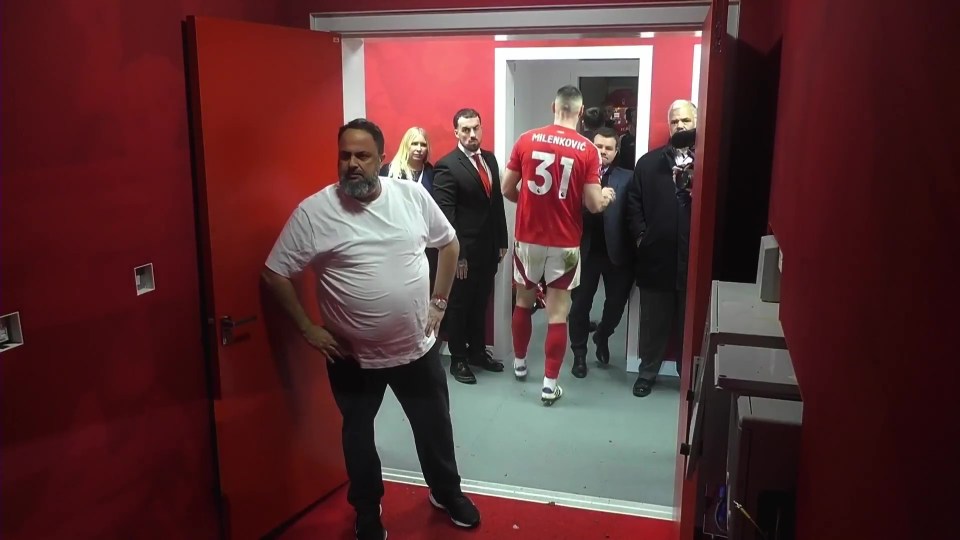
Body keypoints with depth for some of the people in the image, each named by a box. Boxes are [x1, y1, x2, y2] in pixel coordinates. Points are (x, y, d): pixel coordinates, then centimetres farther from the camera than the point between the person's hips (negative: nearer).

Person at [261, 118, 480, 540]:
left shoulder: (413, 196, -7)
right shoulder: (313, 211, -14)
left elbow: (449, 243, 7)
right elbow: (275, 273, -8)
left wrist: (438, 302, 4)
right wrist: (308, 329, -8)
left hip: (417, 346, 2)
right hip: (352, 355, -2)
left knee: (435, 426, 19)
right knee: (358, 433, 18)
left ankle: (447, 492, 46)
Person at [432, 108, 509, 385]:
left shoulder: (490, 159, 8)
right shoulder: (447, 166, -13)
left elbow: (497, 202, 12)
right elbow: (445, 215, -16)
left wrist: (502, 241, 10)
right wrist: (456, 254, -18)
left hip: (488, 248, 6)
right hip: (463, 251, -6)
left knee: (480, 304, 18)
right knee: (459, 306, 9)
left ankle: (478, 351, 33)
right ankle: (458, 359, 22)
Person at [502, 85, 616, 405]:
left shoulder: (527, 140, -3)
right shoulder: (587, 150, -8)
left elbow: (507, 189, 1)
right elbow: (594, 205, -9)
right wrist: (606, 196, 13)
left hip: (527, 237, 2)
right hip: (565, 243, -2)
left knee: (523, 302, 20)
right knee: (558, 314, 5)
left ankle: (519, 363, 35)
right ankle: (550, 384, 9)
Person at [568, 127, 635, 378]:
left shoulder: (627, 178, 1)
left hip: (617, 251, 1)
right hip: (585, 250, -1)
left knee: (617, 302, 12)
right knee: (580, 304, 8)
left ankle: (602, 337, 42)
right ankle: (579, 354, 26)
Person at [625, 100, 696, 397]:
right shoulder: (648, 162, 7)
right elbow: (633, 203, 5)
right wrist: (641, 236, -3)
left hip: (694, 257, -1)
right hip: (656, 256, 1)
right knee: (653, 321, 12)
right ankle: (647, 372, 27)